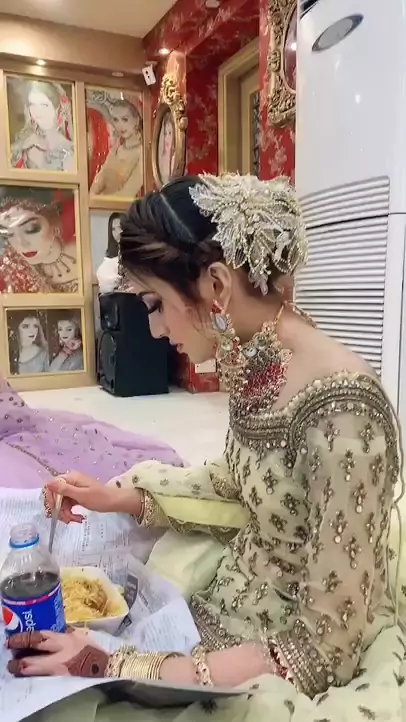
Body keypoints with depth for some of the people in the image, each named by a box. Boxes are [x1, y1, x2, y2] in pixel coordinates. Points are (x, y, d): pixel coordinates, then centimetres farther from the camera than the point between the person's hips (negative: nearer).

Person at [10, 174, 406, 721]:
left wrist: (126, 669, -24)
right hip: (238, 595, 6)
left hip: (313, 650, -6)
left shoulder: (340, 414, -33)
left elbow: (325, 645, -25)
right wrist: (119, 497, -2)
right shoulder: (251, 362, -7)